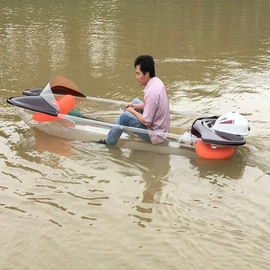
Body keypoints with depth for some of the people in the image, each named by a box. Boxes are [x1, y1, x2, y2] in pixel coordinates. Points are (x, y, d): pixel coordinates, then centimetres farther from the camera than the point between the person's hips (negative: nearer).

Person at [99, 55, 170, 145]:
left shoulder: (152, 92, -29)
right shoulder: (156, 81, 0)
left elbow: (147, 122, -25)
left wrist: (132, 111, -9)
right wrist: (135, 107, 4)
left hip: (155, 136, -10)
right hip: (161, 127, 10)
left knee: (124, 116, -13)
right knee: (135, 101, 20)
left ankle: (109, 142, 4)